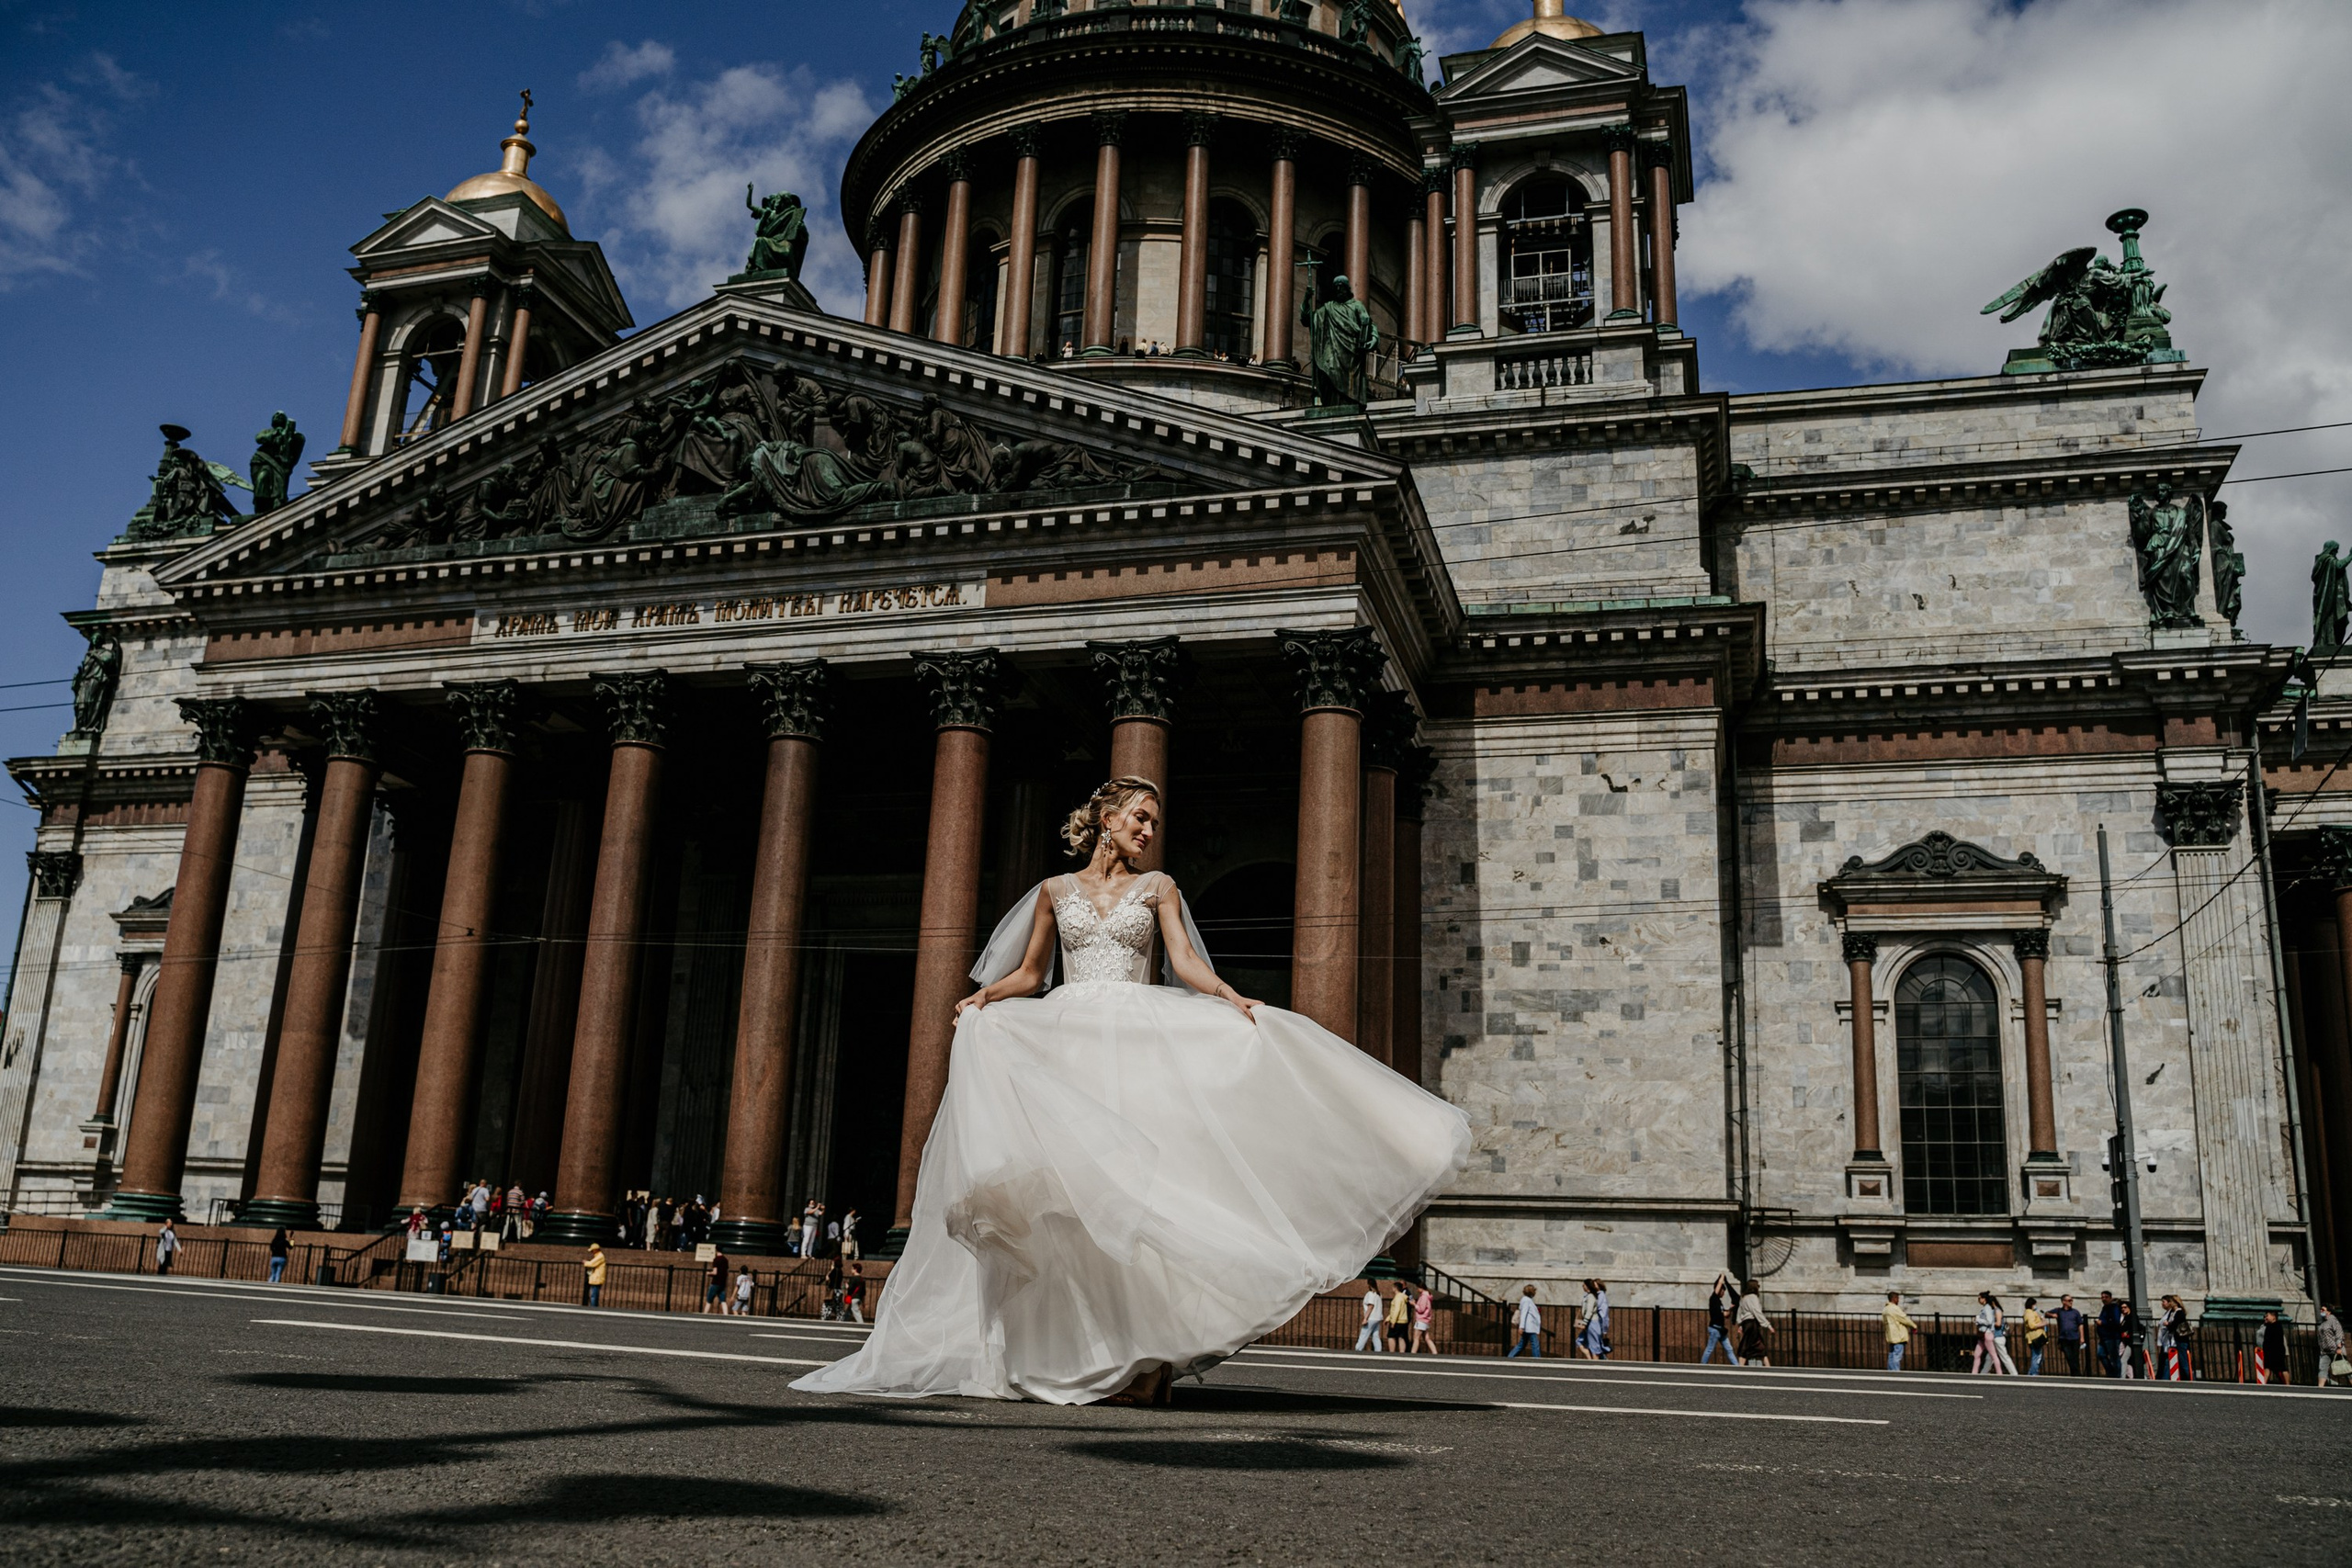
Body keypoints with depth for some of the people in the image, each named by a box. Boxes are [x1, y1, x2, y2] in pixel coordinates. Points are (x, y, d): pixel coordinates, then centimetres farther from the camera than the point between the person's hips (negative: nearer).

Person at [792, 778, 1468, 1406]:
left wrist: (1231, 997, -17)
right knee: (1073, 1183, -11)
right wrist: (982, 997, -2)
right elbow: (1028, 975, 17)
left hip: (1137, 1040, -1)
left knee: (1138, 1179, -14)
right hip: (1068, 1041, 1)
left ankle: (1145, 1353, -16)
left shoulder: (1157, 887, 14)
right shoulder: (1055, 890, 15)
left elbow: (1185, 962, 2)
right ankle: (1082, 1351, -7)